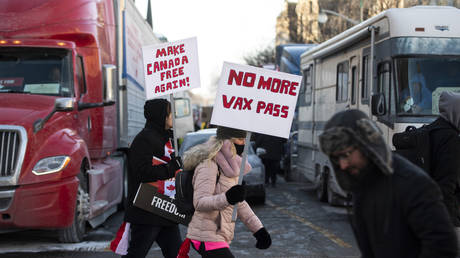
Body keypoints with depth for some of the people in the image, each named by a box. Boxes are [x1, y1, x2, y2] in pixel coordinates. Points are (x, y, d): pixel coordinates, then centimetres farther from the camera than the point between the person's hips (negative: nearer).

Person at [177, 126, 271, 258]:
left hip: (221, 237, 9)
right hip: (207, 237, -9)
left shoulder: (230, 165, 14)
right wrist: (227, 198, -41)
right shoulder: (208, 165, -16)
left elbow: (239, 203, 21)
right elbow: (199, 203, -25)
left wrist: (258, 228, 14)